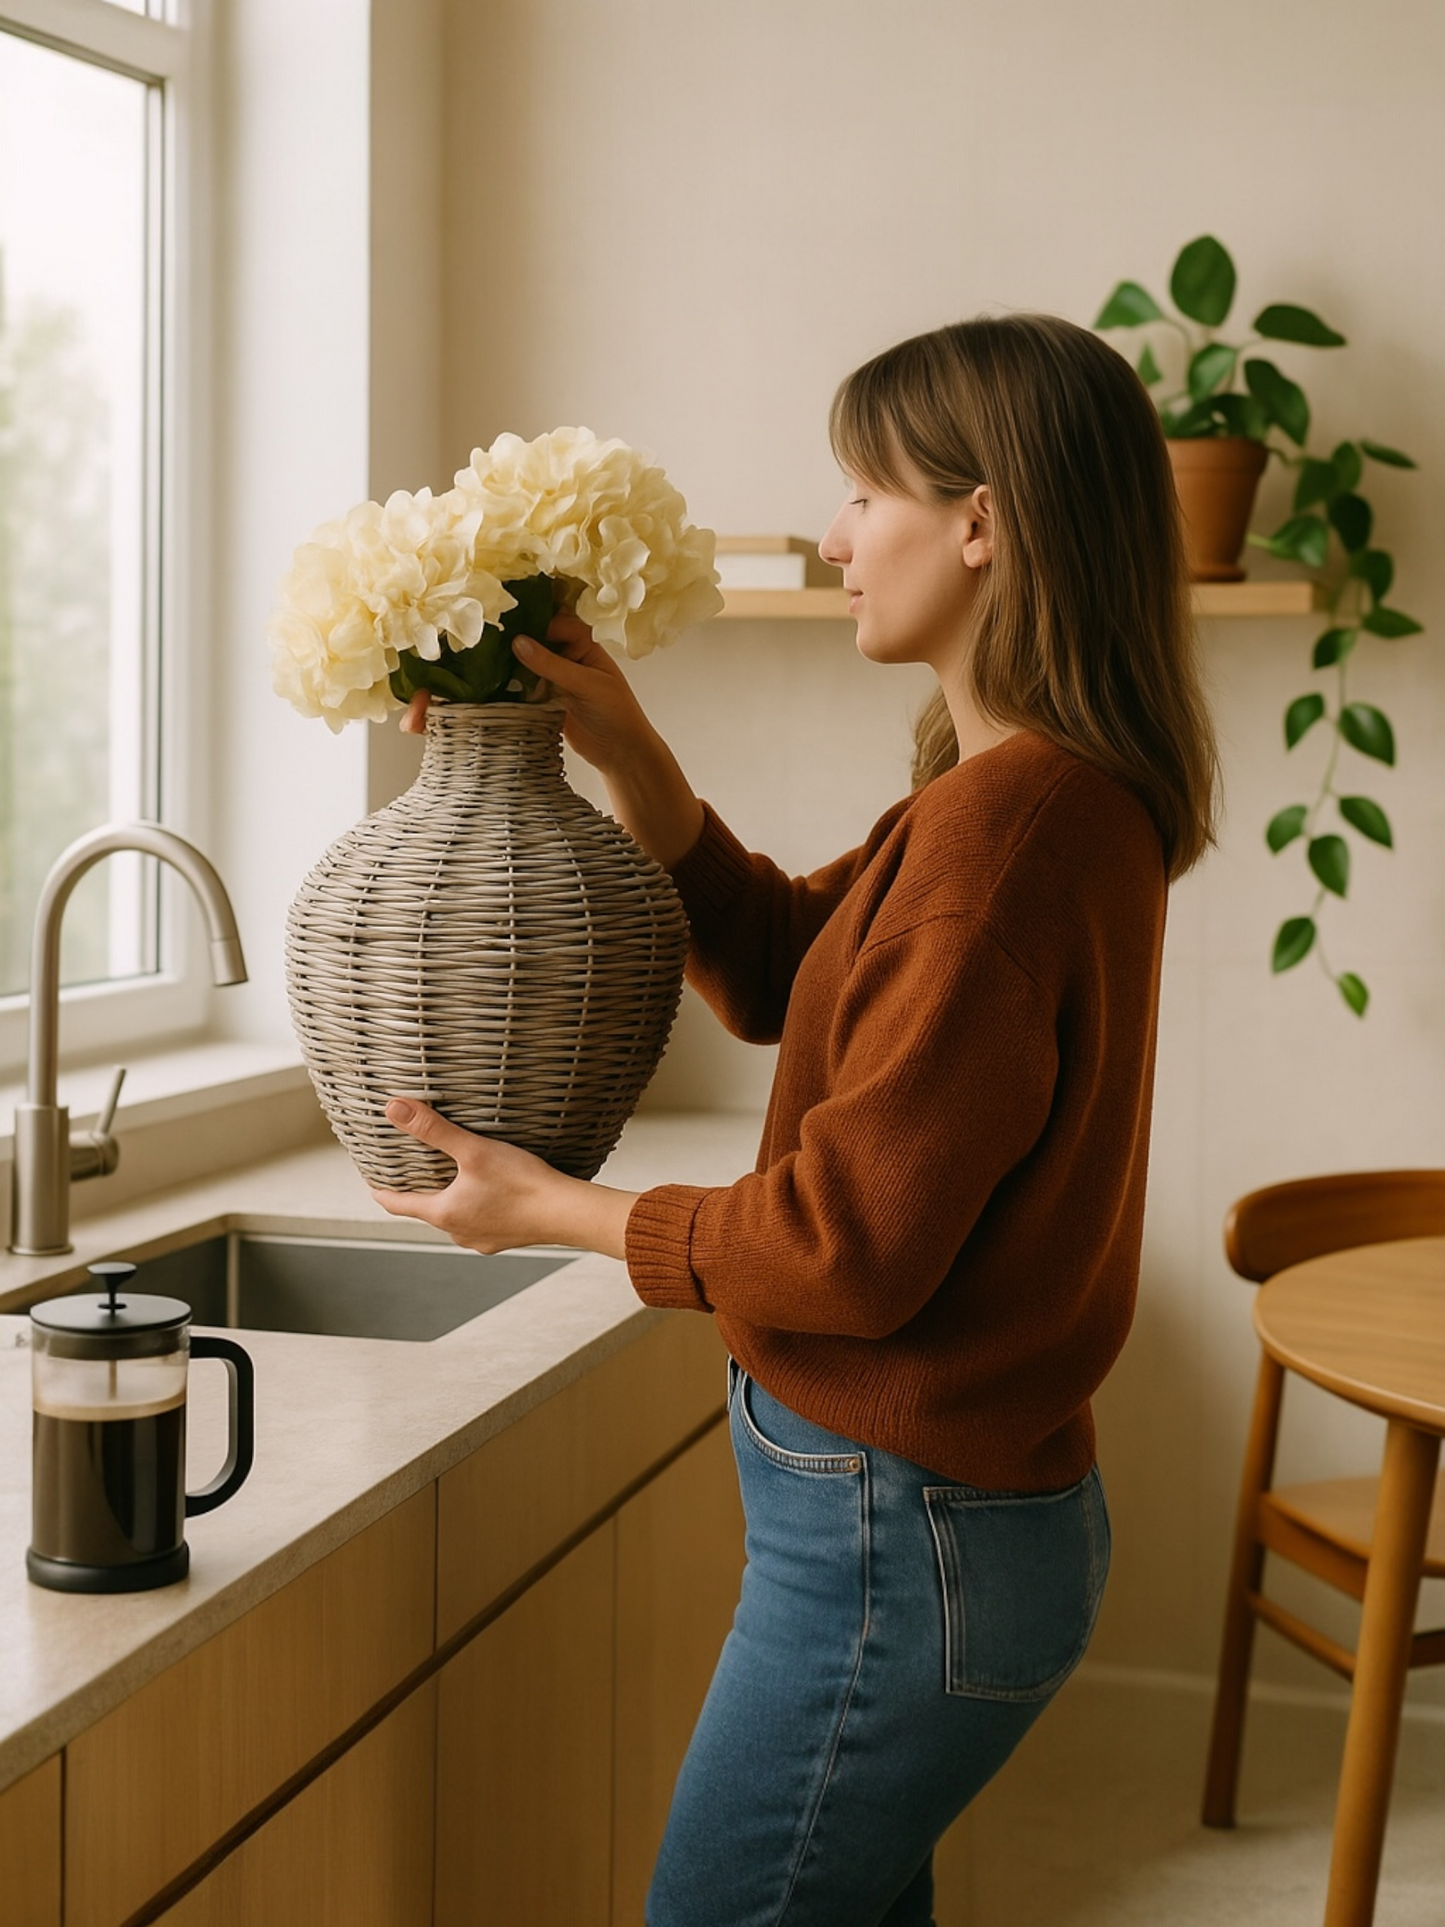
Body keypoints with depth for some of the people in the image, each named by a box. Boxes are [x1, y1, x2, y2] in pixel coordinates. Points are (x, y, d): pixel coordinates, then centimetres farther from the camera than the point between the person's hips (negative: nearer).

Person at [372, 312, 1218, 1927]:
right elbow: (776, 967, 18)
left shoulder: (1004, 824, -25)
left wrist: (556, 1209, -9)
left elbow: (849, 1248, -23)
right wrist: (620, 748, 6)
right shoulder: (1064, 800, 7)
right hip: (978, 1497, 10)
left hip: (904, 1538, -10)